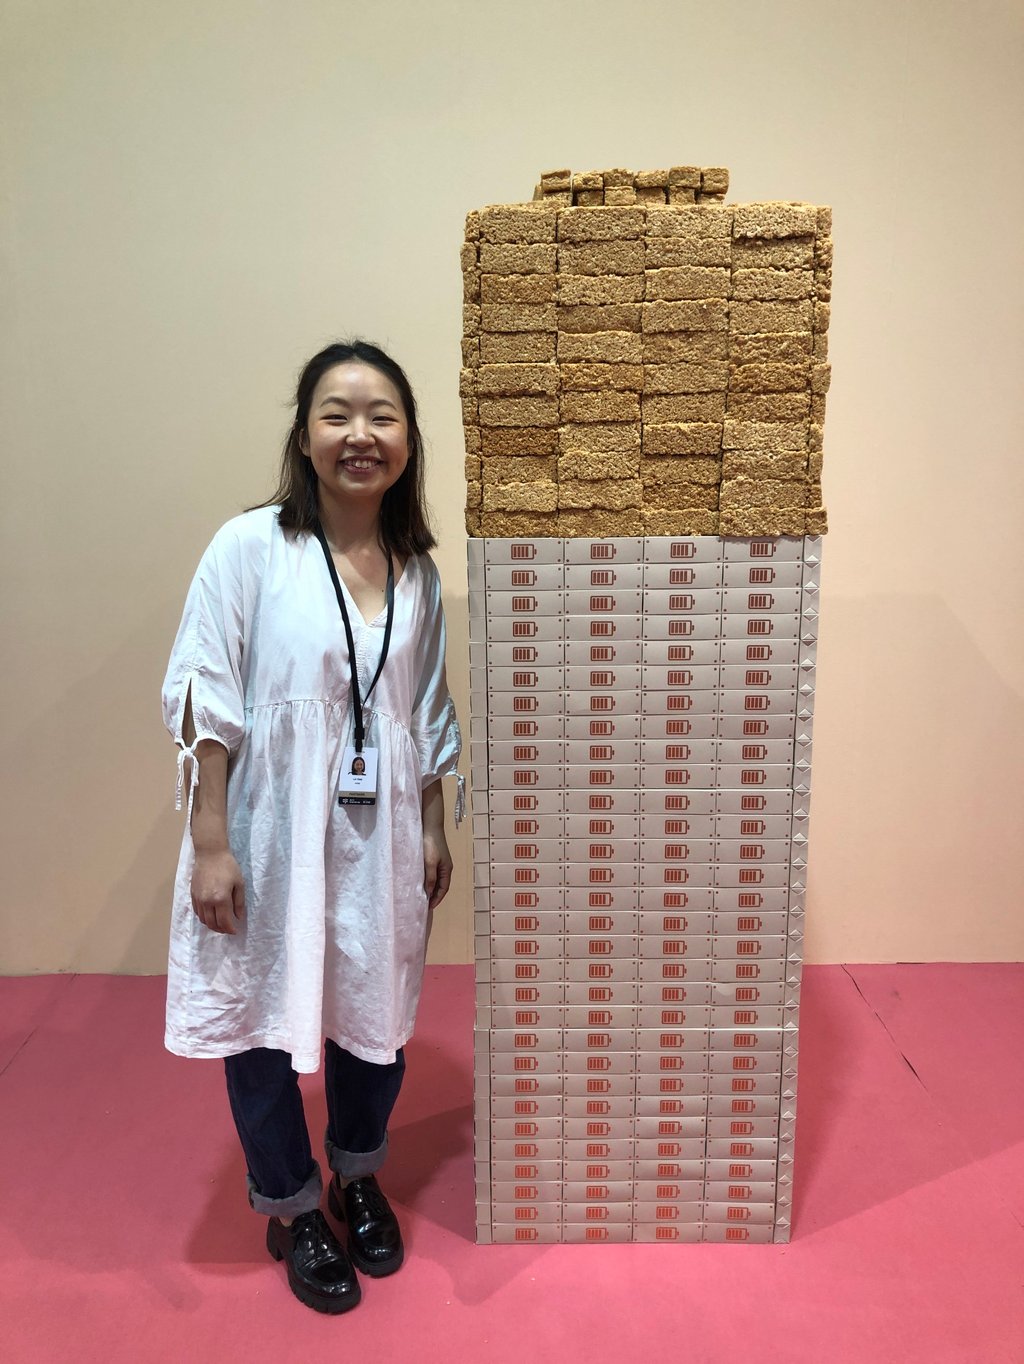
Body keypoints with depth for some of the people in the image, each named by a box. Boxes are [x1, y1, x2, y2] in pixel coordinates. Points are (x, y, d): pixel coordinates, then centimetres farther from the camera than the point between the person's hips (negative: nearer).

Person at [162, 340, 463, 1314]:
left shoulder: (417, 572, 3)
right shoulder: (250, 547, -11)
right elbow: (204, 703, -11)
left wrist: (434, 830, 11)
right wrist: (209, 845, -14)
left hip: (380, 836, 4)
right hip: (271, 834, -3)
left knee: (376, 1011, 17)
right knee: (260, 1022, 11)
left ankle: (357, 1178, 46)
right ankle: (290, 1210, 38)